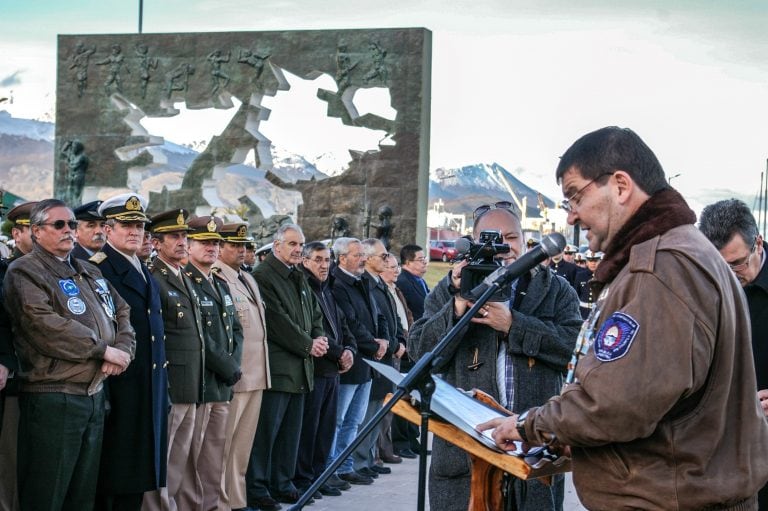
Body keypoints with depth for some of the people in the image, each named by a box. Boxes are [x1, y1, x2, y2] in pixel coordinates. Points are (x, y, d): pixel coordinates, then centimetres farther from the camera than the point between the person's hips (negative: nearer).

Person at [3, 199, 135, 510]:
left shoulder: (90, 273, 18)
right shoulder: (24, 272, -7)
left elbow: (121, 313, 18)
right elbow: (44, 325, -21)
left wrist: (123, 350, -4)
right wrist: (105, 349, -17)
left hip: (95, 394, 8)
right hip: (52, 399, -8)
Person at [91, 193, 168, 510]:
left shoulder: (146, 274, 18)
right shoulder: (96, 270, -8)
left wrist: (163, 390, 17)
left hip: (150, 395, 8)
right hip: (117, 389, -8)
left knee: (136, 483, 11)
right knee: (110, 481, -3)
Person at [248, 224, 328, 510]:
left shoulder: (299, 277, 18)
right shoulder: (263, 276, -10)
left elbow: (315, 315, 21)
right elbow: (277, 321, -16)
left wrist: (319, 339, 1)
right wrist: (308, 346, -12)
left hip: (299, 369, 9)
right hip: (276, 366, -9)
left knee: (290, 431, 12)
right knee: (266, 431, -5)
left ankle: (282, 484, 21)